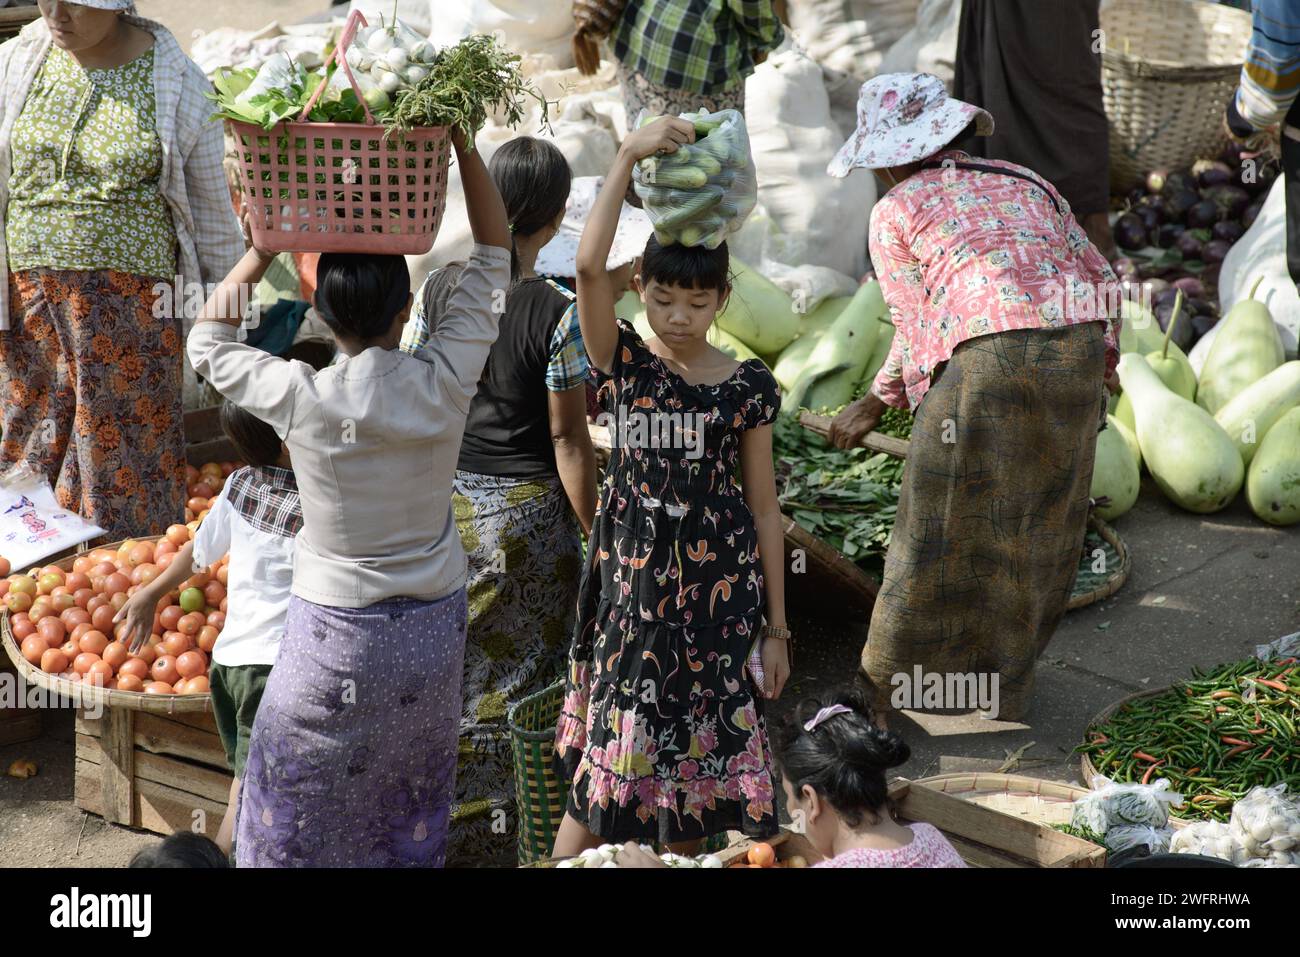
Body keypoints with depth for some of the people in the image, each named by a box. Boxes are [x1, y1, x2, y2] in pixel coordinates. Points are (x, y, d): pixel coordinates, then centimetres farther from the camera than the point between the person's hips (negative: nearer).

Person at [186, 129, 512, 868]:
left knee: (299, 806, 16)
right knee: (413, 807, 23)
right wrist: (462, 142, -3)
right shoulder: (444, 383, -16)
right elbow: (494, 255, -3)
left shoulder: (303, 399, -20)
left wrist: (271, 241, -2)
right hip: (433, 627, 3)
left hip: (336, 637, -3)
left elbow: (208, 342, 1)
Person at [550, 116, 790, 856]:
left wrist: (776, 627, 4)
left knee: (696, 758, 11)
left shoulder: (748, 386, -1)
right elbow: (589, 267, -21)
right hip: (632, 580, -1)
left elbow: (764, 508, 3)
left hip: (718, 588, 1)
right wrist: (630, 155, -22)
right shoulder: (624, 363, -3)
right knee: (605, 766, 3)